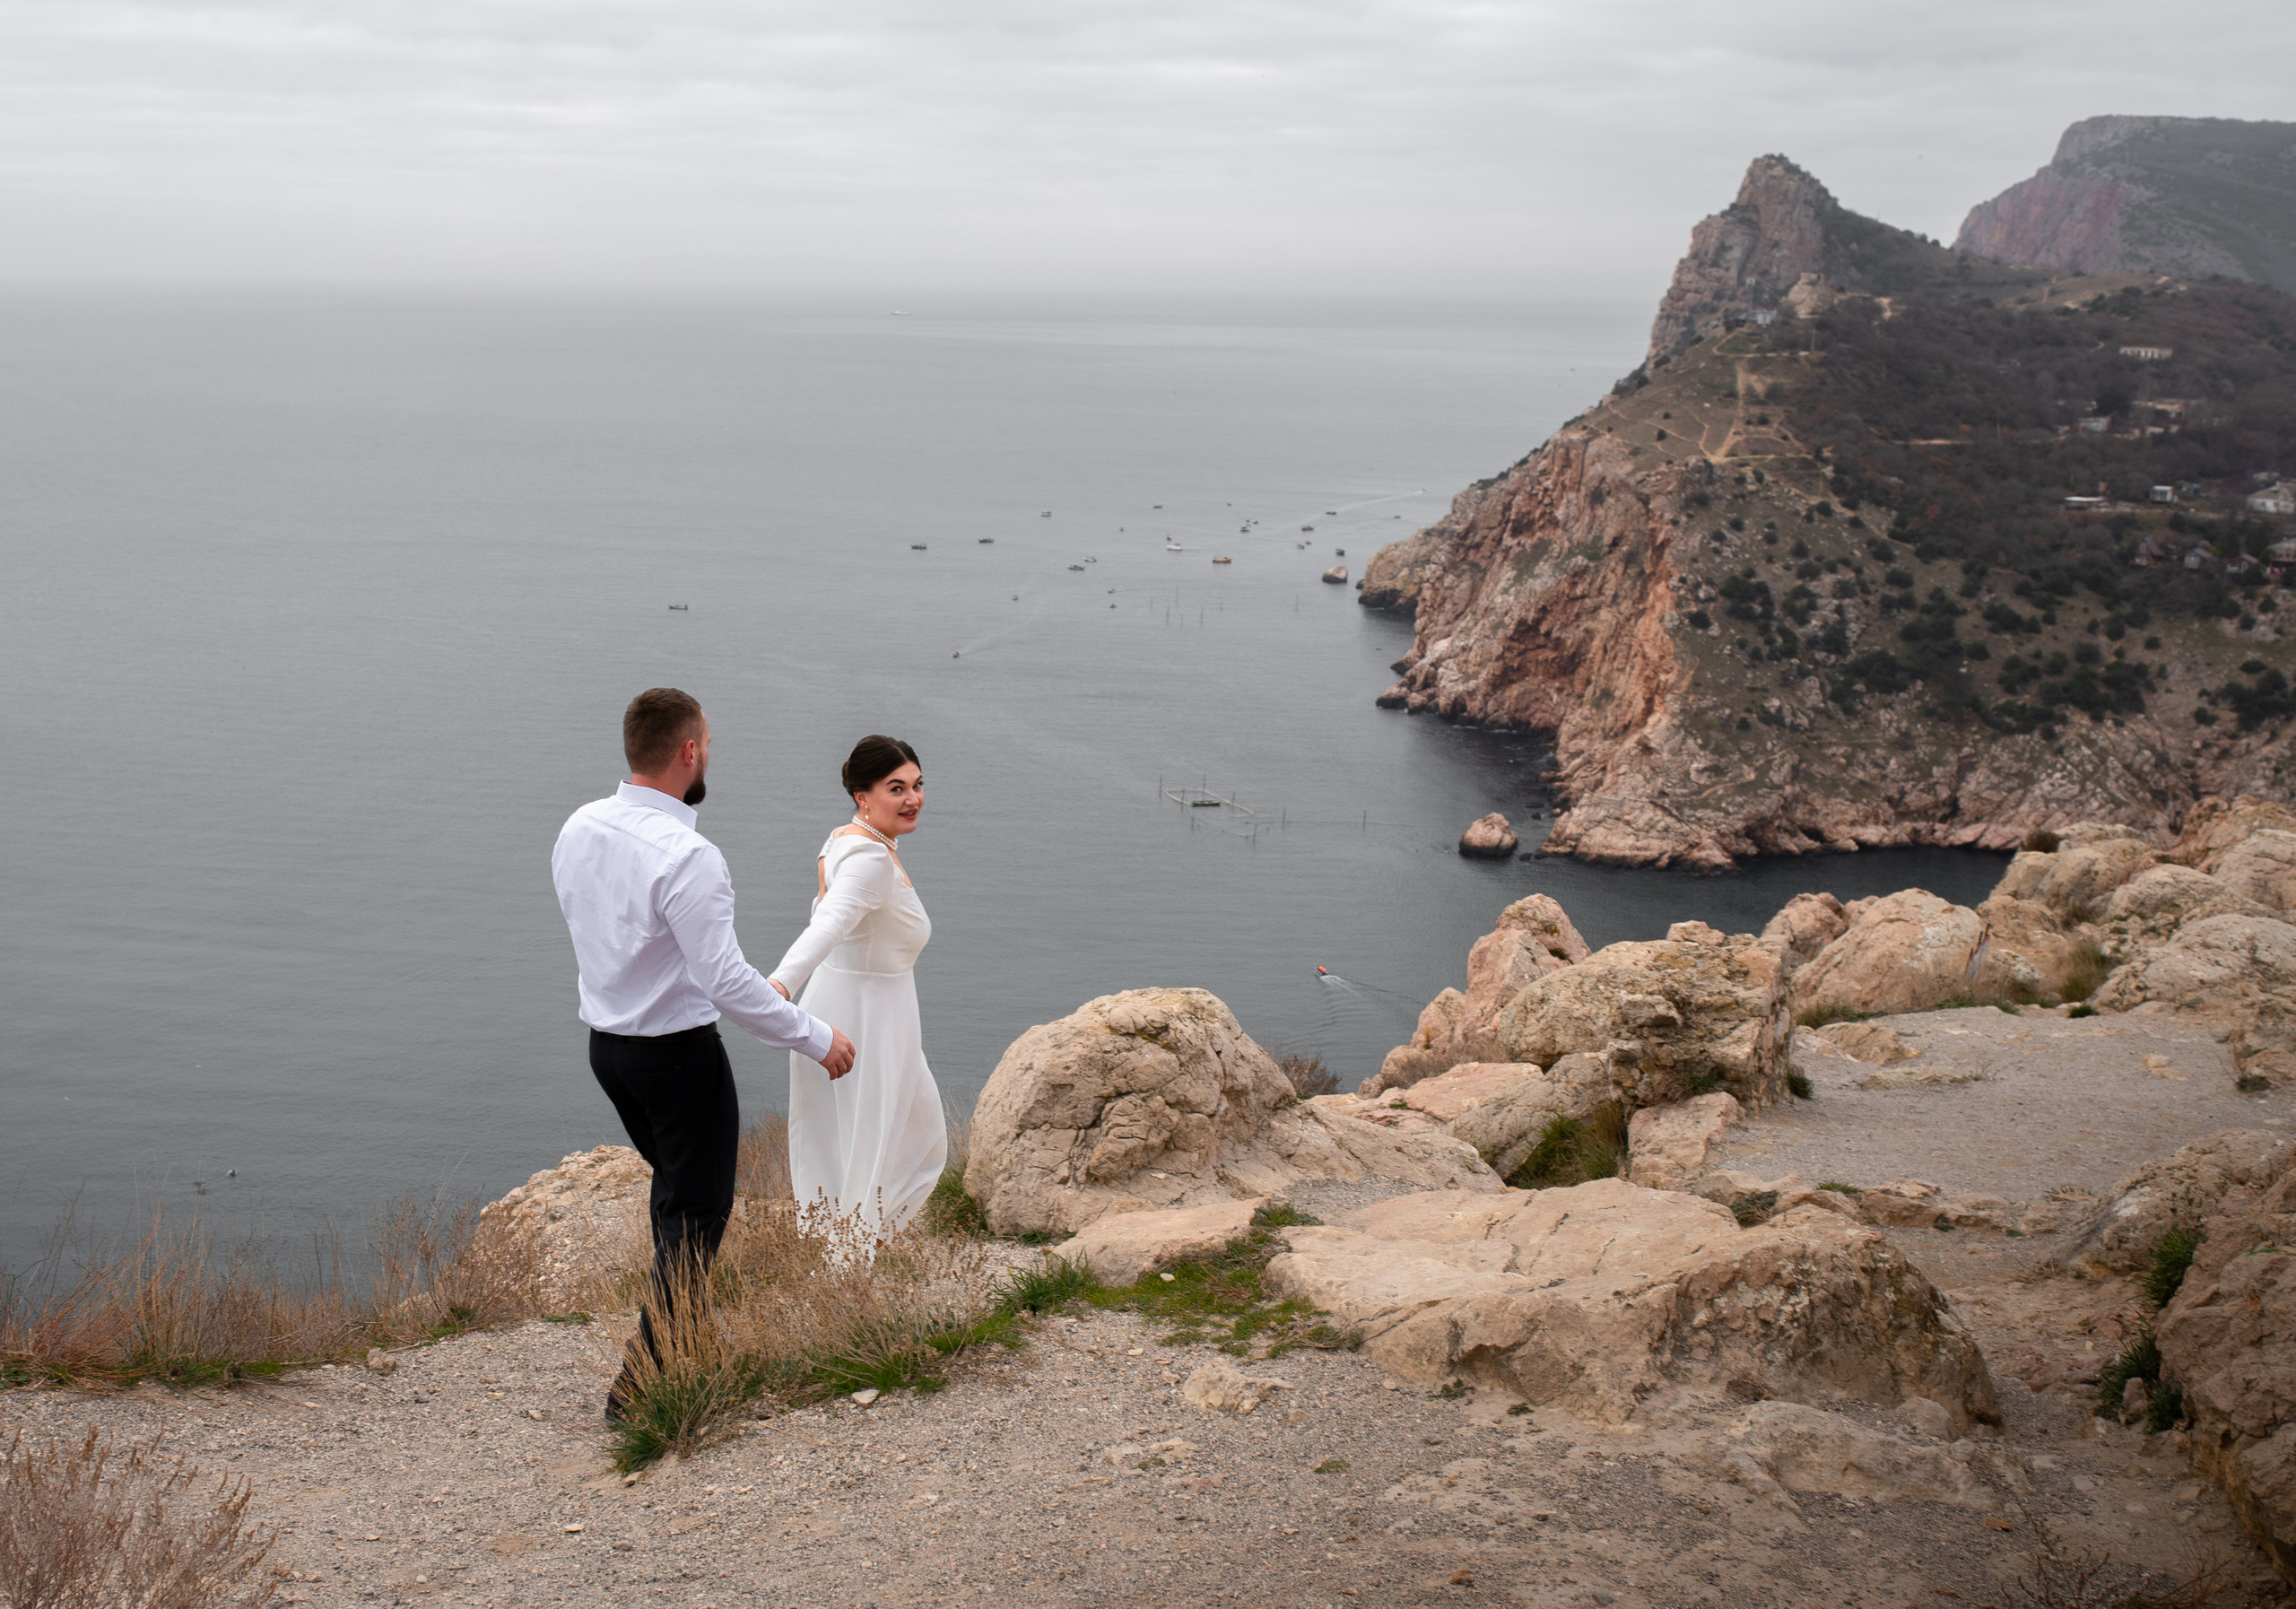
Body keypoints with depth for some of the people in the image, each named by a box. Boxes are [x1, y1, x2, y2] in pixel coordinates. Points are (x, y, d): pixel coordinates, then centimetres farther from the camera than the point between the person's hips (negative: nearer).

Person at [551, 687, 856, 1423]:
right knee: (696, 1211, 5)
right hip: (679, 1052, -8)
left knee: (674, 1181, 27)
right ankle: (642, 1382, 6)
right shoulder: (687, 857, -26)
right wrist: (815, 1037, -15)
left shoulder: (578, 831, -1)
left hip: (605, 1041, 8)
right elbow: (727, 981, -25)